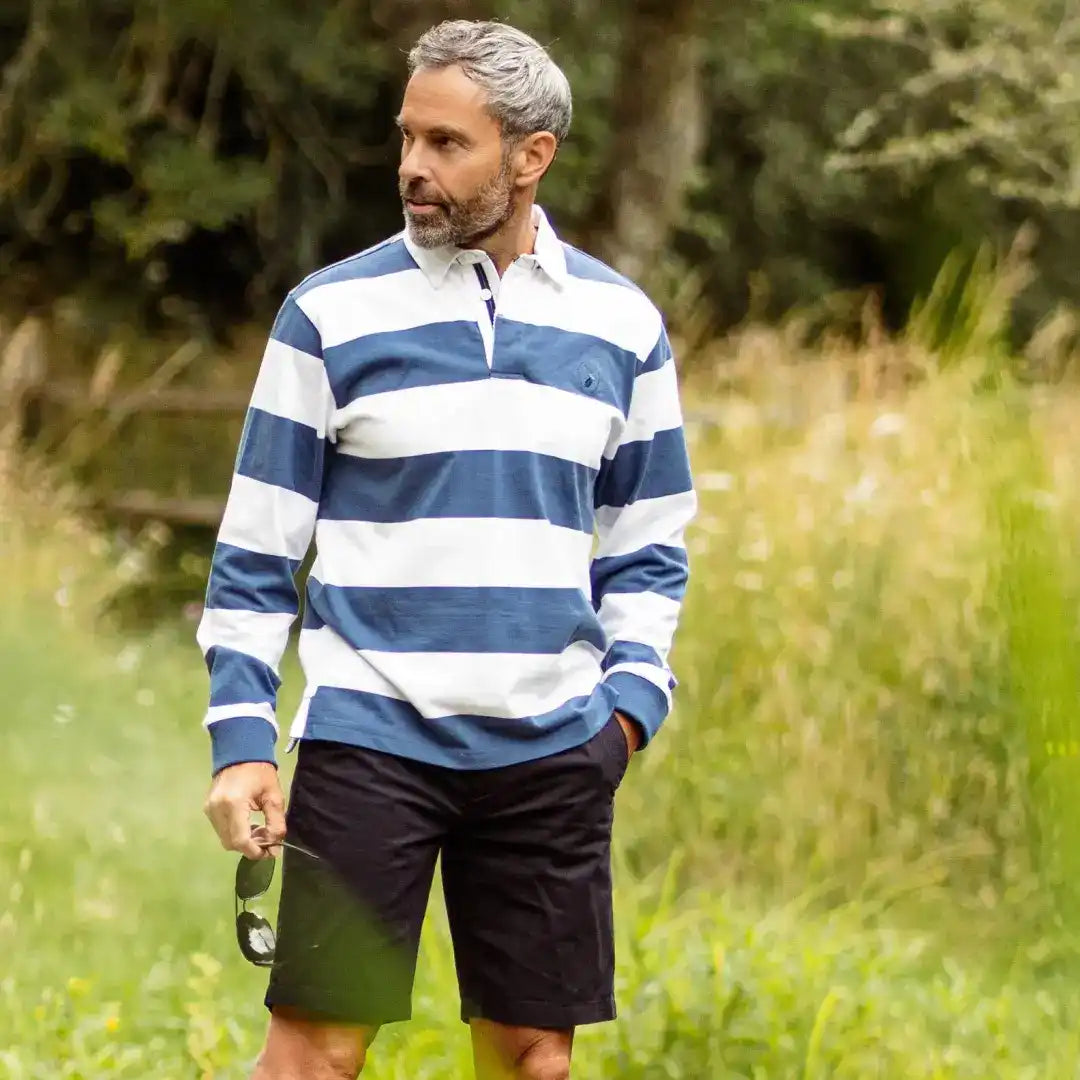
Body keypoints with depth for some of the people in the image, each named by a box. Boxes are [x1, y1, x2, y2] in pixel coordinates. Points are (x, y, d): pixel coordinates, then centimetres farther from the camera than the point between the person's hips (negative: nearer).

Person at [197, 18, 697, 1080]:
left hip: (553, 753, 3)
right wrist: (241, 739, -6)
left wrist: (630, 692, 0)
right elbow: (256, 548, 2)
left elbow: (648, 547, 16)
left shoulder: (620, 324, 8)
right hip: (369, 741, -2)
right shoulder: (331, 312, 0)